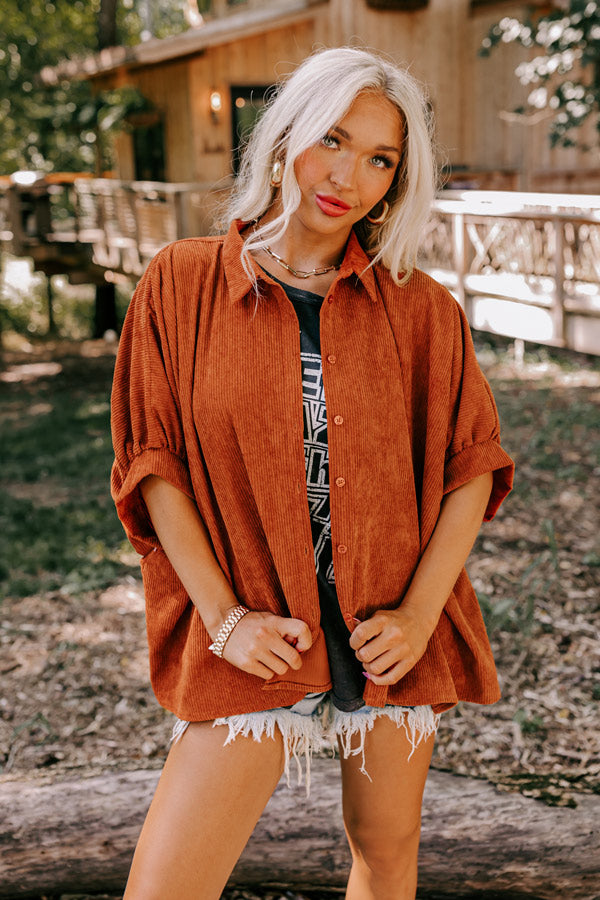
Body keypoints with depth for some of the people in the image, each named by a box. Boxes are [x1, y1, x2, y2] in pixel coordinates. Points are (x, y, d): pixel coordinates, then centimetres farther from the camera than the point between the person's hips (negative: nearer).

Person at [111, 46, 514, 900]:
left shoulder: (420, 309, -1)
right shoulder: (182, 283, -3)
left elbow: (474, 463, 3)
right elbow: (152, 462, -3)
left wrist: (420, 612, -8)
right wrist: (222, 615, -9)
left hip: (391, 637, 2)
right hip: (257, 640, -1)